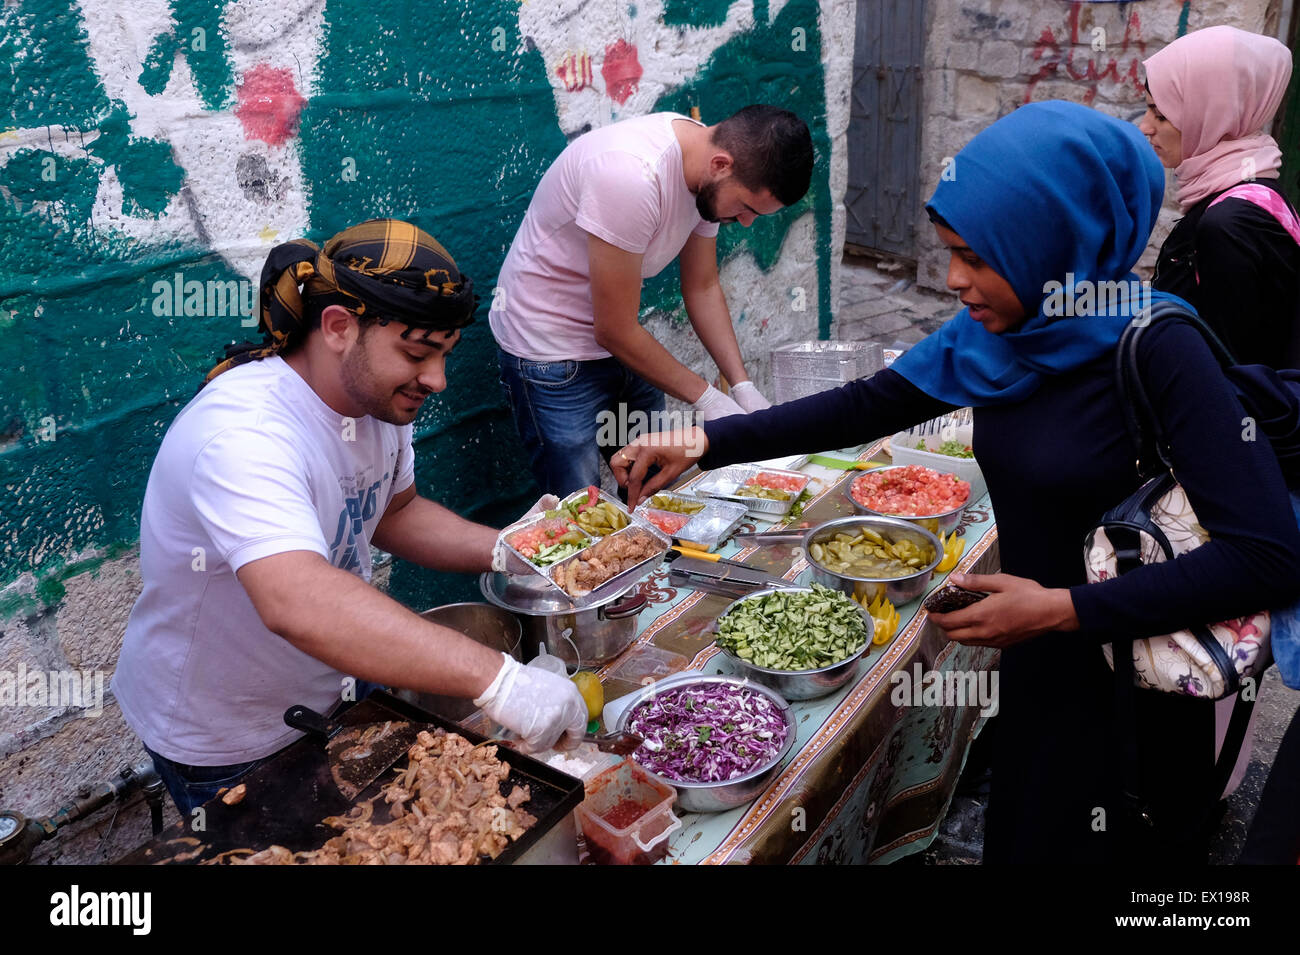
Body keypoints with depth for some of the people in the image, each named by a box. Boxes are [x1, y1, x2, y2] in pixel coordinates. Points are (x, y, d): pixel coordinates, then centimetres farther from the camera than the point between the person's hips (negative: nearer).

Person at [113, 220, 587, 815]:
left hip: (331, 692, 7)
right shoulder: (243, 434, -36)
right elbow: (297, 604, -51)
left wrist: (501, 551, -11)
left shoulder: (376, 395, -9)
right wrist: (496, 679, -56)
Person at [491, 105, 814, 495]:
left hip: (623, 342, 8)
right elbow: (614, 331, -25)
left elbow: (702, 287, 6)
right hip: (551, 352, -8)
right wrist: (706, 397, -16)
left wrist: (743, 386, -3)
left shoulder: (710, 175, -6)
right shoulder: (632, 176, -31)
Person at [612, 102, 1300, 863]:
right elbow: (869, 406, -1)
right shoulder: (999, 332, -6)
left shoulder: (1157, 348, -24)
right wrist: (705, 443, -8)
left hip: (1131, 692, -6)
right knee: (1020, 835, 25)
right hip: (1038, 664, 6)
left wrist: (1063, 608, -27)